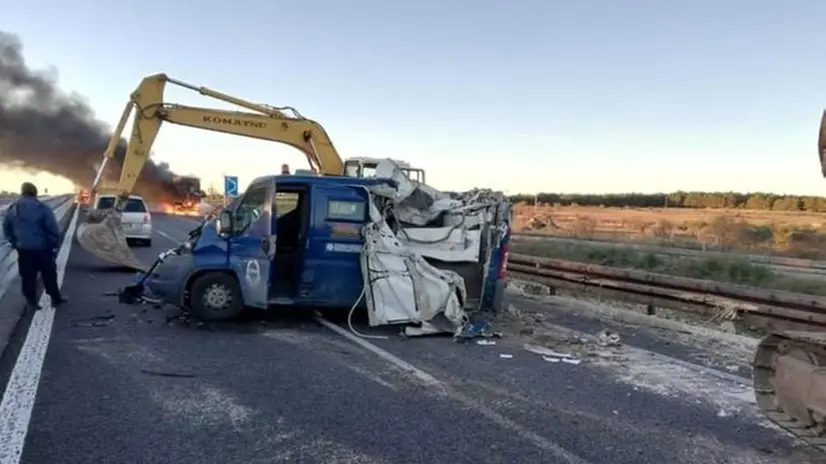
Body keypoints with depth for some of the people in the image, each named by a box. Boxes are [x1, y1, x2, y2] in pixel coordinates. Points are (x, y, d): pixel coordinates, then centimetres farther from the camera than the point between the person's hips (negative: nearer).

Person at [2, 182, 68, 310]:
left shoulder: (12, 210, 2)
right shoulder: (43, 209, -12)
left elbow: (6, 229, 10)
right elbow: (53, 230, -12)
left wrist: (15, 243, 19)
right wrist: (54, 246, -1)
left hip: (23, 249, 3)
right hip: (42, 248, -3)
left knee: (27, 276, 11)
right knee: (49, 274, 10)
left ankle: (31, 302, 15)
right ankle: (56, 299, 17)